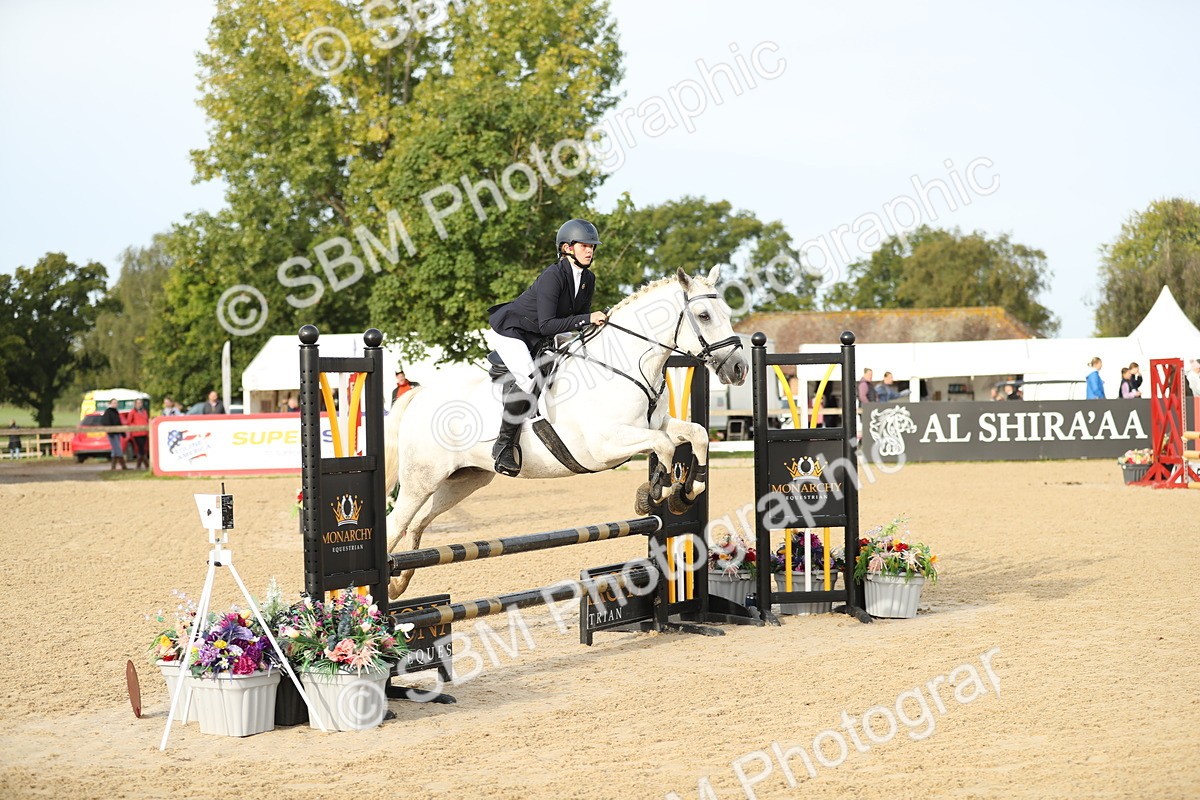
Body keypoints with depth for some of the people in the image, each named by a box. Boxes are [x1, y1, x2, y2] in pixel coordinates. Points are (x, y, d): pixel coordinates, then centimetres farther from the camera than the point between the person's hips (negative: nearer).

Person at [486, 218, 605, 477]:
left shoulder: (588, 279, 0)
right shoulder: (552, 276, -26)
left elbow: (580, 318, 9)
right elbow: (547, 325, -31)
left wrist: (597, 322, -11)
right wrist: (586, 319, -34)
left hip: (539, 339, 10)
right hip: (509, 331, -10)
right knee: (526, 377, -33)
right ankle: (504, 445, -24)